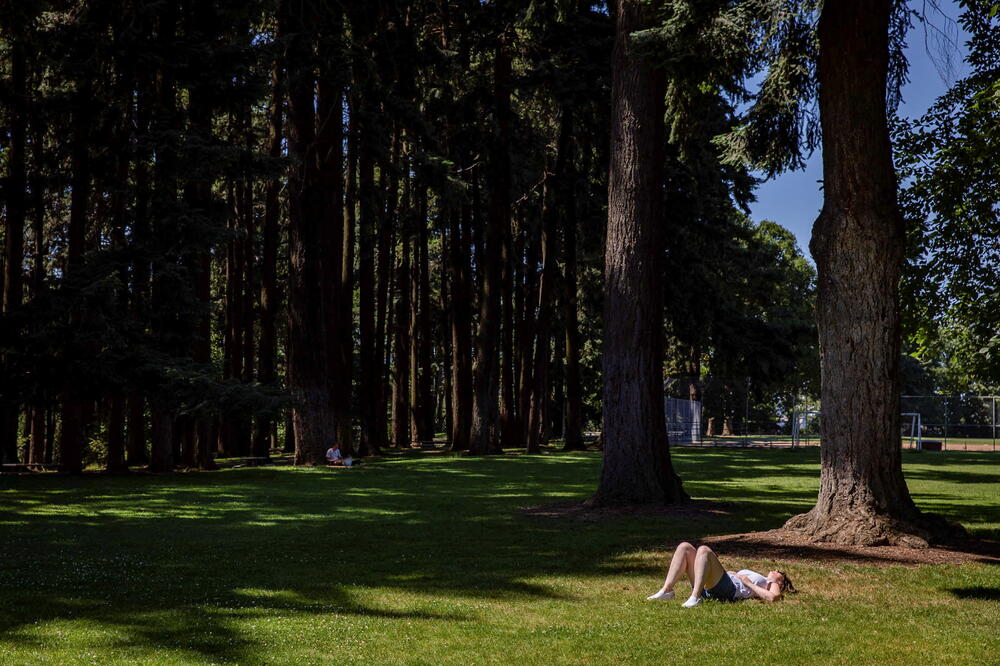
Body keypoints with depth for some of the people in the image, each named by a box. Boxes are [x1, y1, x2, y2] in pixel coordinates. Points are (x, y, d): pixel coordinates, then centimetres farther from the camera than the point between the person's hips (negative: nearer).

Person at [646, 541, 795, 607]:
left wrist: (748, 583, 0)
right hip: (708, 588, 7)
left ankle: (695, 597, -40)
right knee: (685, 547, -7)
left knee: (704, 550, -28)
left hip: (728, 590, -7)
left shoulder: (771, 585, 22)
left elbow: (774, 597, -5)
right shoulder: (756, 578, 42)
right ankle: (667, 590, -21)